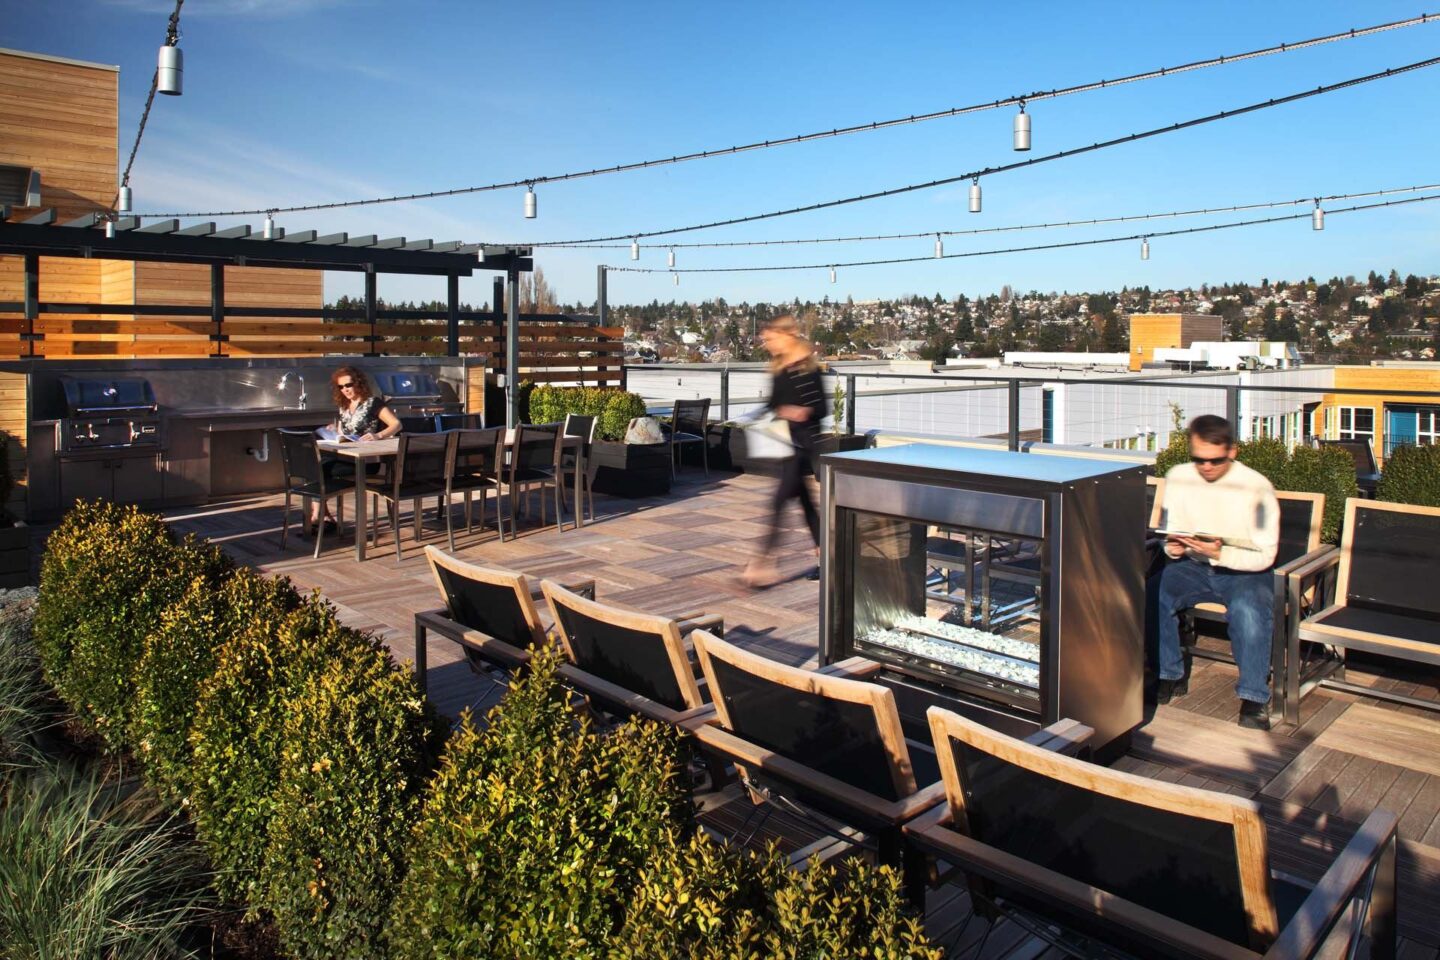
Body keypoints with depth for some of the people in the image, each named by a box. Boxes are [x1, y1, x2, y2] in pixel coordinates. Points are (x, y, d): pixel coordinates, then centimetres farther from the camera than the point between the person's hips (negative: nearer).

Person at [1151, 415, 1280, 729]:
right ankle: (1171, 675, -4)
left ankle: (1254, 697, -16)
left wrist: (1220, 554, -31)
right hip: (1194, 567, 3)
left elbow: (1265, 556, -14)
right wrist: (1173, 547, -17)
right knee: (1152, 594, -26)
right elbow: (1170, 533, 7)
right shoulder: (1178, 477, -3)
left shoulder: (1257, 487, -14)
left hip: (1245, 571, -3)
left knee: (1248, 609, -36)